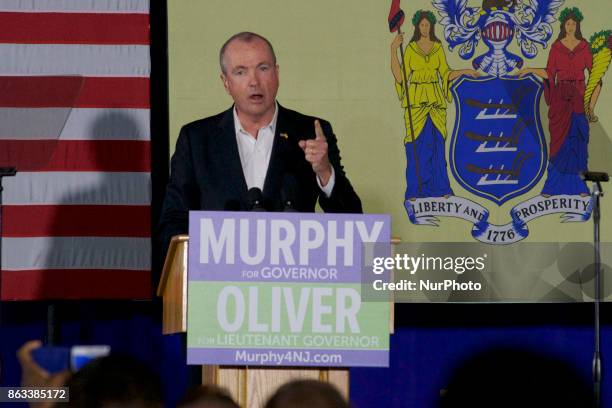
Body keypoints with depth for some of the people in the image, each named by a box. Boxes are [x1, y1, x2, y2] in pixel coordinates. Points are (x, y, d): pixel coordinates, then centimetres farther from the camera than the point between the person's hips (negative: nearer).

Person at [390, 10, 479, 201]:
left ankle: (439, 187, 6)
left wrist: (464, 72, -2)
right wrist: (393, 50, -11)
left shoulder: (438, 48, 8)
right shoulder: (410, 48, 2)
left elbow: (445, 74, 10)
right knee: (417, 145, -4)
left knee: (437, 144, 1)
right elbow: (400, 76, -7)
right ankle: (415, 190, 1)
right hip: (416, 100, -2)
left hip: (435, 100, 2)